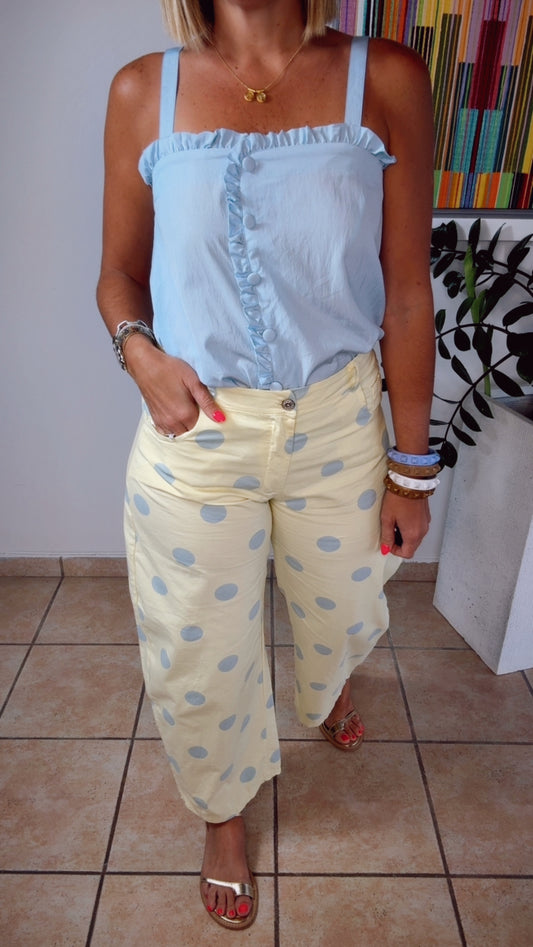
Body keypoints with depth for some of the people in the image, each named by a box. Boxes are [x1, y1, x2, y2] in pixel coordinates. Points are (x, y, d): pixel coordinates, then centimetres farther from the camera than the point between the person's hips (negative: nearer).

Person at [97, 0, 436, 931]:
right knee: (197, 658, 14)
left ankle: (327, 689, 66)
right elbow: (120, 272, 7)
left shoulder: (387, 80, -3)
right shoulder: (142, 92, 0)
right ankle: (224, 812, 48)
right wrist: (142, 355, -16)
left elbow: (407, 294, -4)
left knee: (338, 613, 24)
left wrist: (411, 466, -2)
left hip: (339, 425, 1)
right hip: (194, 434, 0)